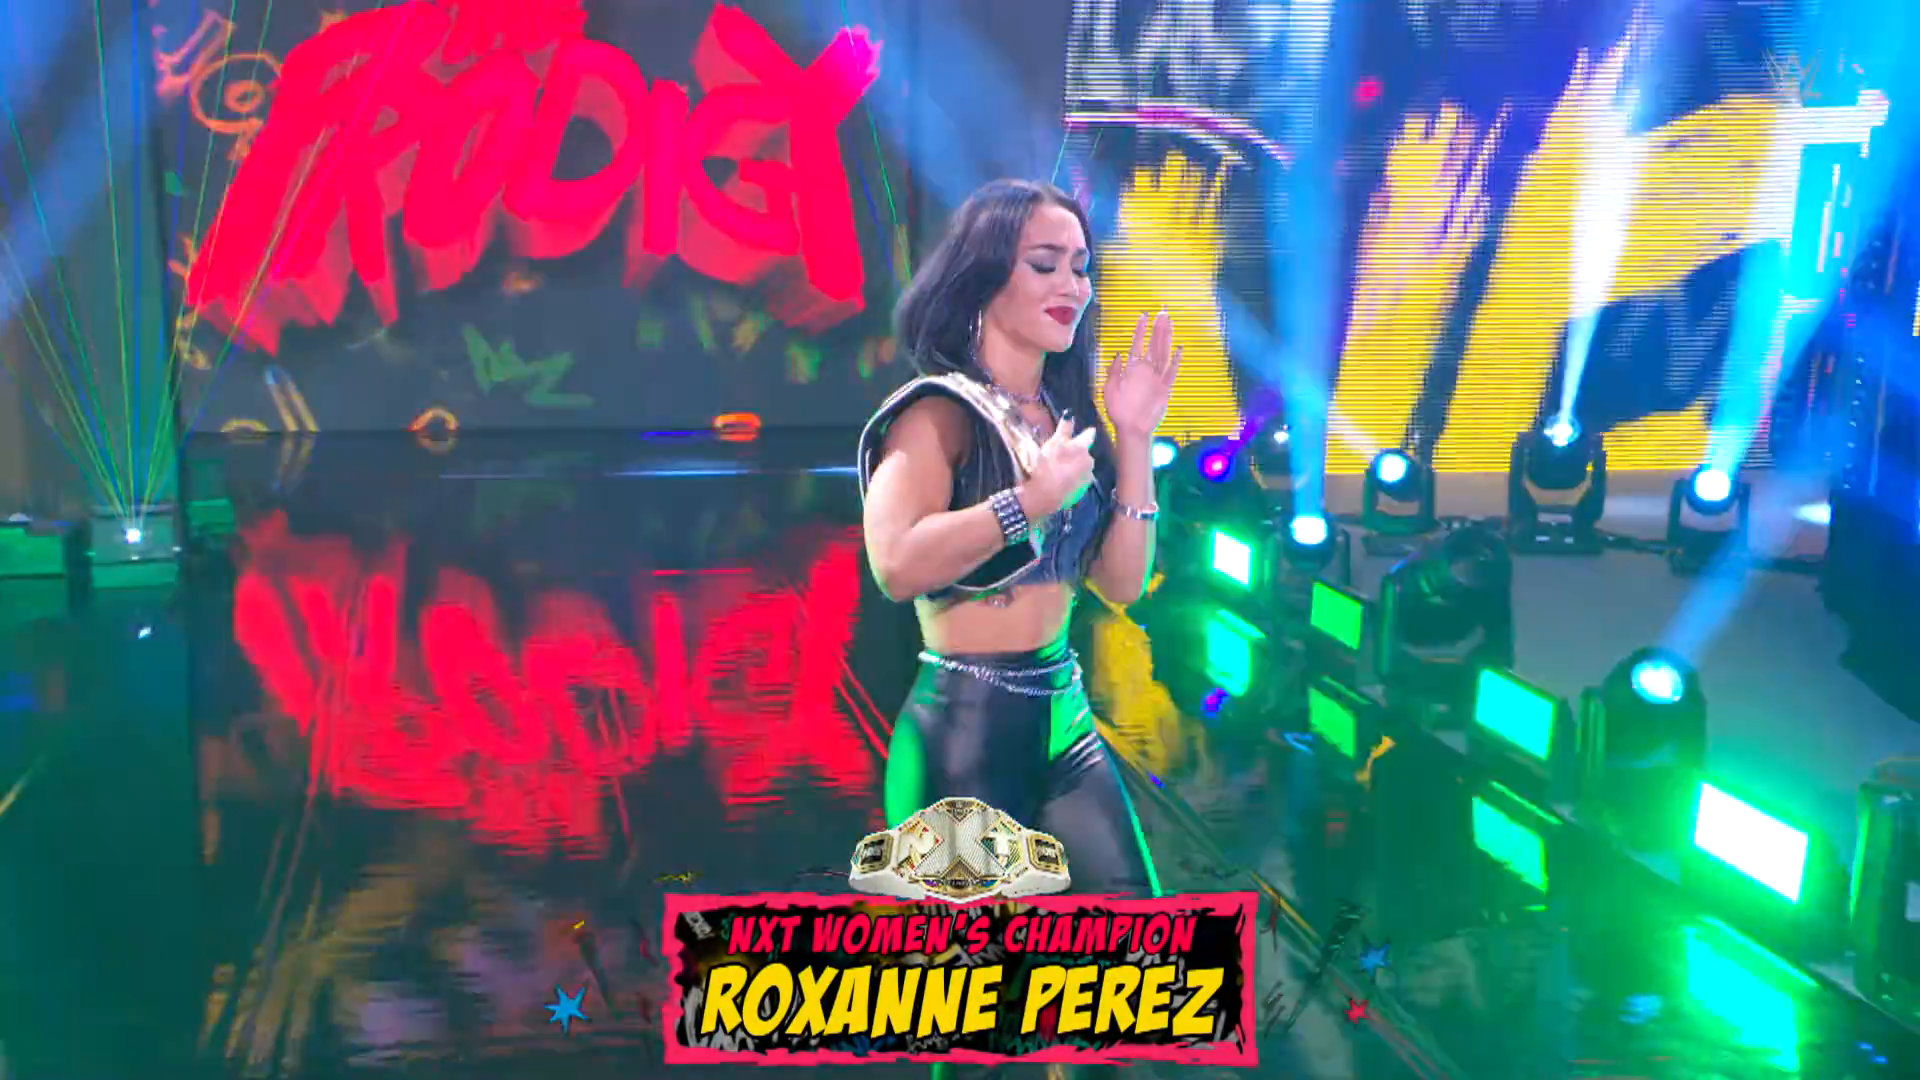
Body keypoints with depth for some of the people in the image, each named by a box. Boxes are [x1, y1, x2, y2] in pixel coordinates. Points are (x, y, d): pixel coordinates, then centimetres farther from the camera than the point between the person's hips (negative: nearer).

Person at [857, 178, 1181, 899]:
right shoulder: (944, 411, -11)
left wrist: (1134, 438, 1)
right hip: (966, 728, -7)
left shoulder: (1065, 415, 10)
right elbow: (896, 565, -29)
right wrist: (1034, 497, -22)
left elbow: (1122, 583, 6)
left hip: (1064, 719, 7)